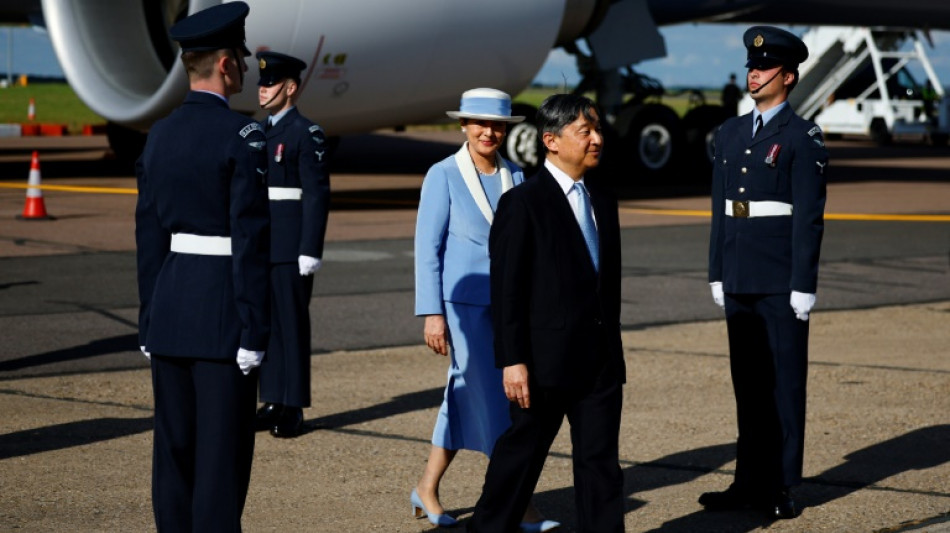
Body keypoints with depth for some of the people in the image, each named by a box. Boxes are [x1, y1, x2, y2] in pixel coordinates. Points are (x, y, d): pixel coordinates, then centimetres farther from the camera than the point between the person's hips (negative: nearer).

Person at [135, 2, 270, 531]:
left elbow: (149, 235, 10)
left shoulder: (161, 135, 8)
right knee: (222, 454, -2)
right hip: (222, 313, -7)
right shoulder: (242, 134, -12)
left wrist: (150, 322, 16)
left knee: (174, 448, 11)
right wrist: (254, 333, -12)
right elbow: (251, 239, -15)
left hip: (170, 309, 7)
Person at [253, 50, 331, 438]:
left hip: (291, 251, -7)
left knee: (292, 326, -2)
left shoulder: (307, 134, -8)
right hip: (259, 248, 7)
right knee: (265, 324, 9)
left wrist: (310, 253, -16)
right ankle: (273, 403, 16)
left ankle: (293, 410, 4)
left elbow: (317, 196, -12)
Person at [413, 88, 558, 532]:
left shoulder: (514, 177, 8)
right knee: (494, 405, -5)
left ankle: (427, 489, 24)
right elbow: (427, 248, -6)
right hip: (463, 301, -5)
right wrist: (432, 313, -11)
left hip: (507, 303, 5)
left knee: (466, 399, 11)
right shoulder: (443, 176, -5)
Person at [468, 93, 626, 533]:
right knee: (520, 455, 5)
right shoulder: (522, 204, -9)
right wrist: (512, 361, -16)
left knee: (601, 462, 6)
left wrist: (613, 350, 16)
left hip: (601, 363, 6)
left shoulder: (603, 203, 13)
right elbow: (507, 290, -12)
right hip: (547, 361, -6)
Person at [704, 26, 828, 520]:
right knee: (747, 382, 10)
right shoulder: (730, 133, 13)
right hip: (739, 283, 6)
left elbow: (809, 217, -9)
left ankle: (782, 487, 6)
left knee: (785, 382, 1)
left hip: (781, 283, -6)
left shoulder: (802, 138, -6)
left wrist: (803, 287, -13)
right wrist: (717, 274, 12)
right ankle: (750, 480, 16)